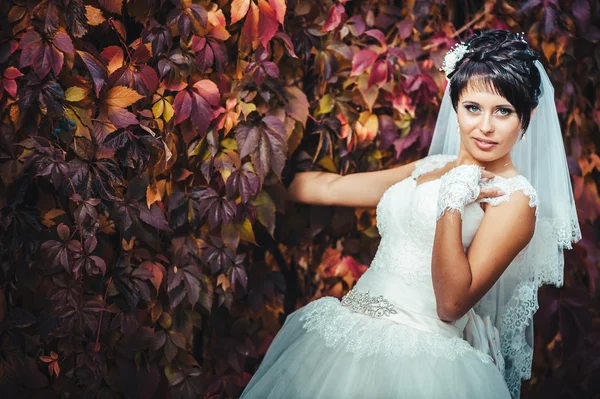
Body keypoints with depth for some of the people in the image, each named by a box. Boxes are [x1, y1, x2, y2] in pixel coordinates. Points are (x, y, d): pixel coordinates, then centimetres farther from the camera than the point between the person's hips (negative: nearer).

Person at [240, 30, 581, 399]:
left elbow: (452, 303, -16)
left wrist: (453, 203, -19)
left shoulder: (514, 198, -8)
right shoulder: (430, 168, 13)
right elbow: (330, 188, 19)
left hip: (418, 357, -6)